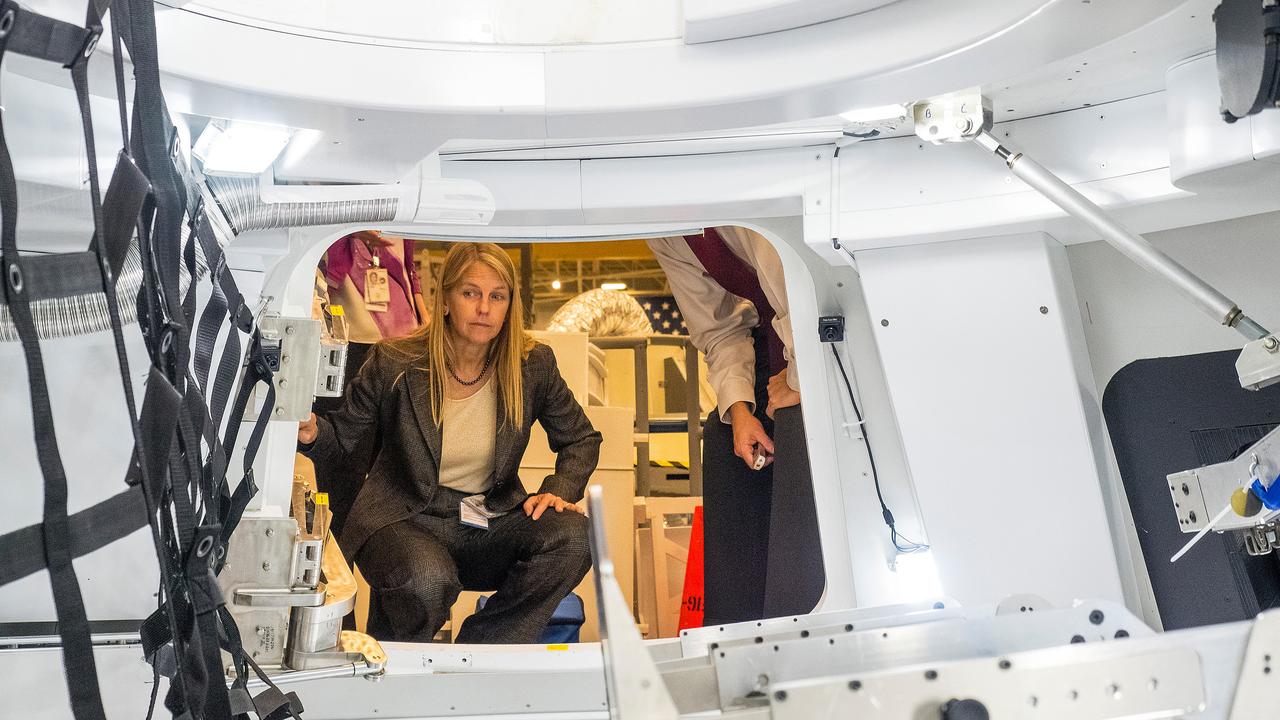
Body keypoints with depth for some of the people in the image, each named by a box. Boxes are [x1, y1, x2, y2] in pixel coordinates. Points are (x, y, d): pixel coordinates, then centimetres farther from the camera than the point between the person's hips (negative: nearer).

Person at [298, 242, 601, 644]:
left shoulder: (533, 365, -4)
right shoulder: (394, 363, -9)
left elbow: (581, 440, 9)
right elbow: (345, 440, 3)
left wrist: (559, 491, -9)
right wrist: (311, 433, -21)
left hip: (491, 522, 3)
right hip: (406, 520, -2)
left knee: (575, 538, -26)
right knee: (428, 580, -37)